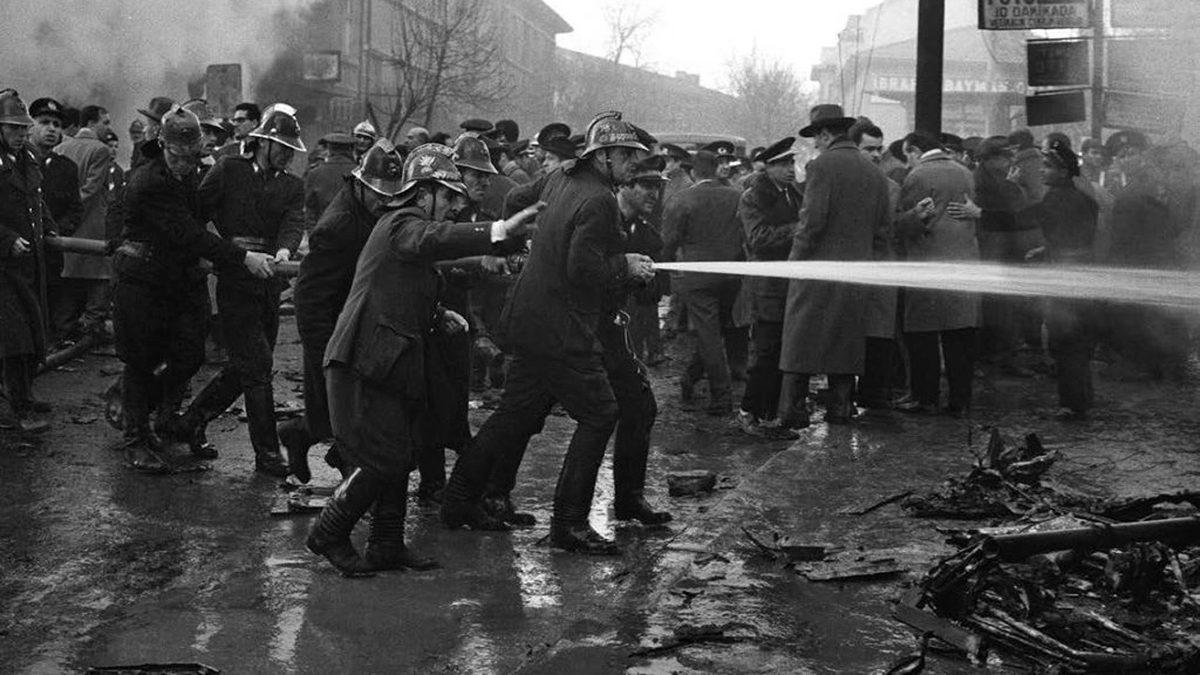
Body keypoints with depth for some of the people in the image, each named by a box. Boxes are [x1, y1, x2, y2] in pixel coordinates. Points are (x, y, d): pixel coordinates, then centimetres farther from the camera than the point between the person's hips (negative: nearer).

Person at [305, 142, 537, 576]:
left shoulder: (407, 227, 23)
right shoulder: (401, 224, -10)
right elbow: (434, 240, -34)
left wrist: (438, 317, 13)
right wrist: (499, 231, -43)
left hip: (391, 365, 11)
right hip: (365, 365, -11)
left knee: (397, 458, 11)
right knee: (383, 459, -10)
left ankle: (387, 546, 19)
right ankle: (328, 535, 5)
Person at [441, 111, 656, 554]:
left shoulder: (559, 182, 11)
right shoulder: (598, 201, -17)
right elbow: (584, 271, -24)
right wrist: (626, 267, -6)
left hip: (529, 321, 10)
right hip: (562, 330, -10)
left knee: (518, 412, 17)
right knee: (599, 413, -2)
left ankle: (459, 498, 25)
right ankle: (569, 523, 0)